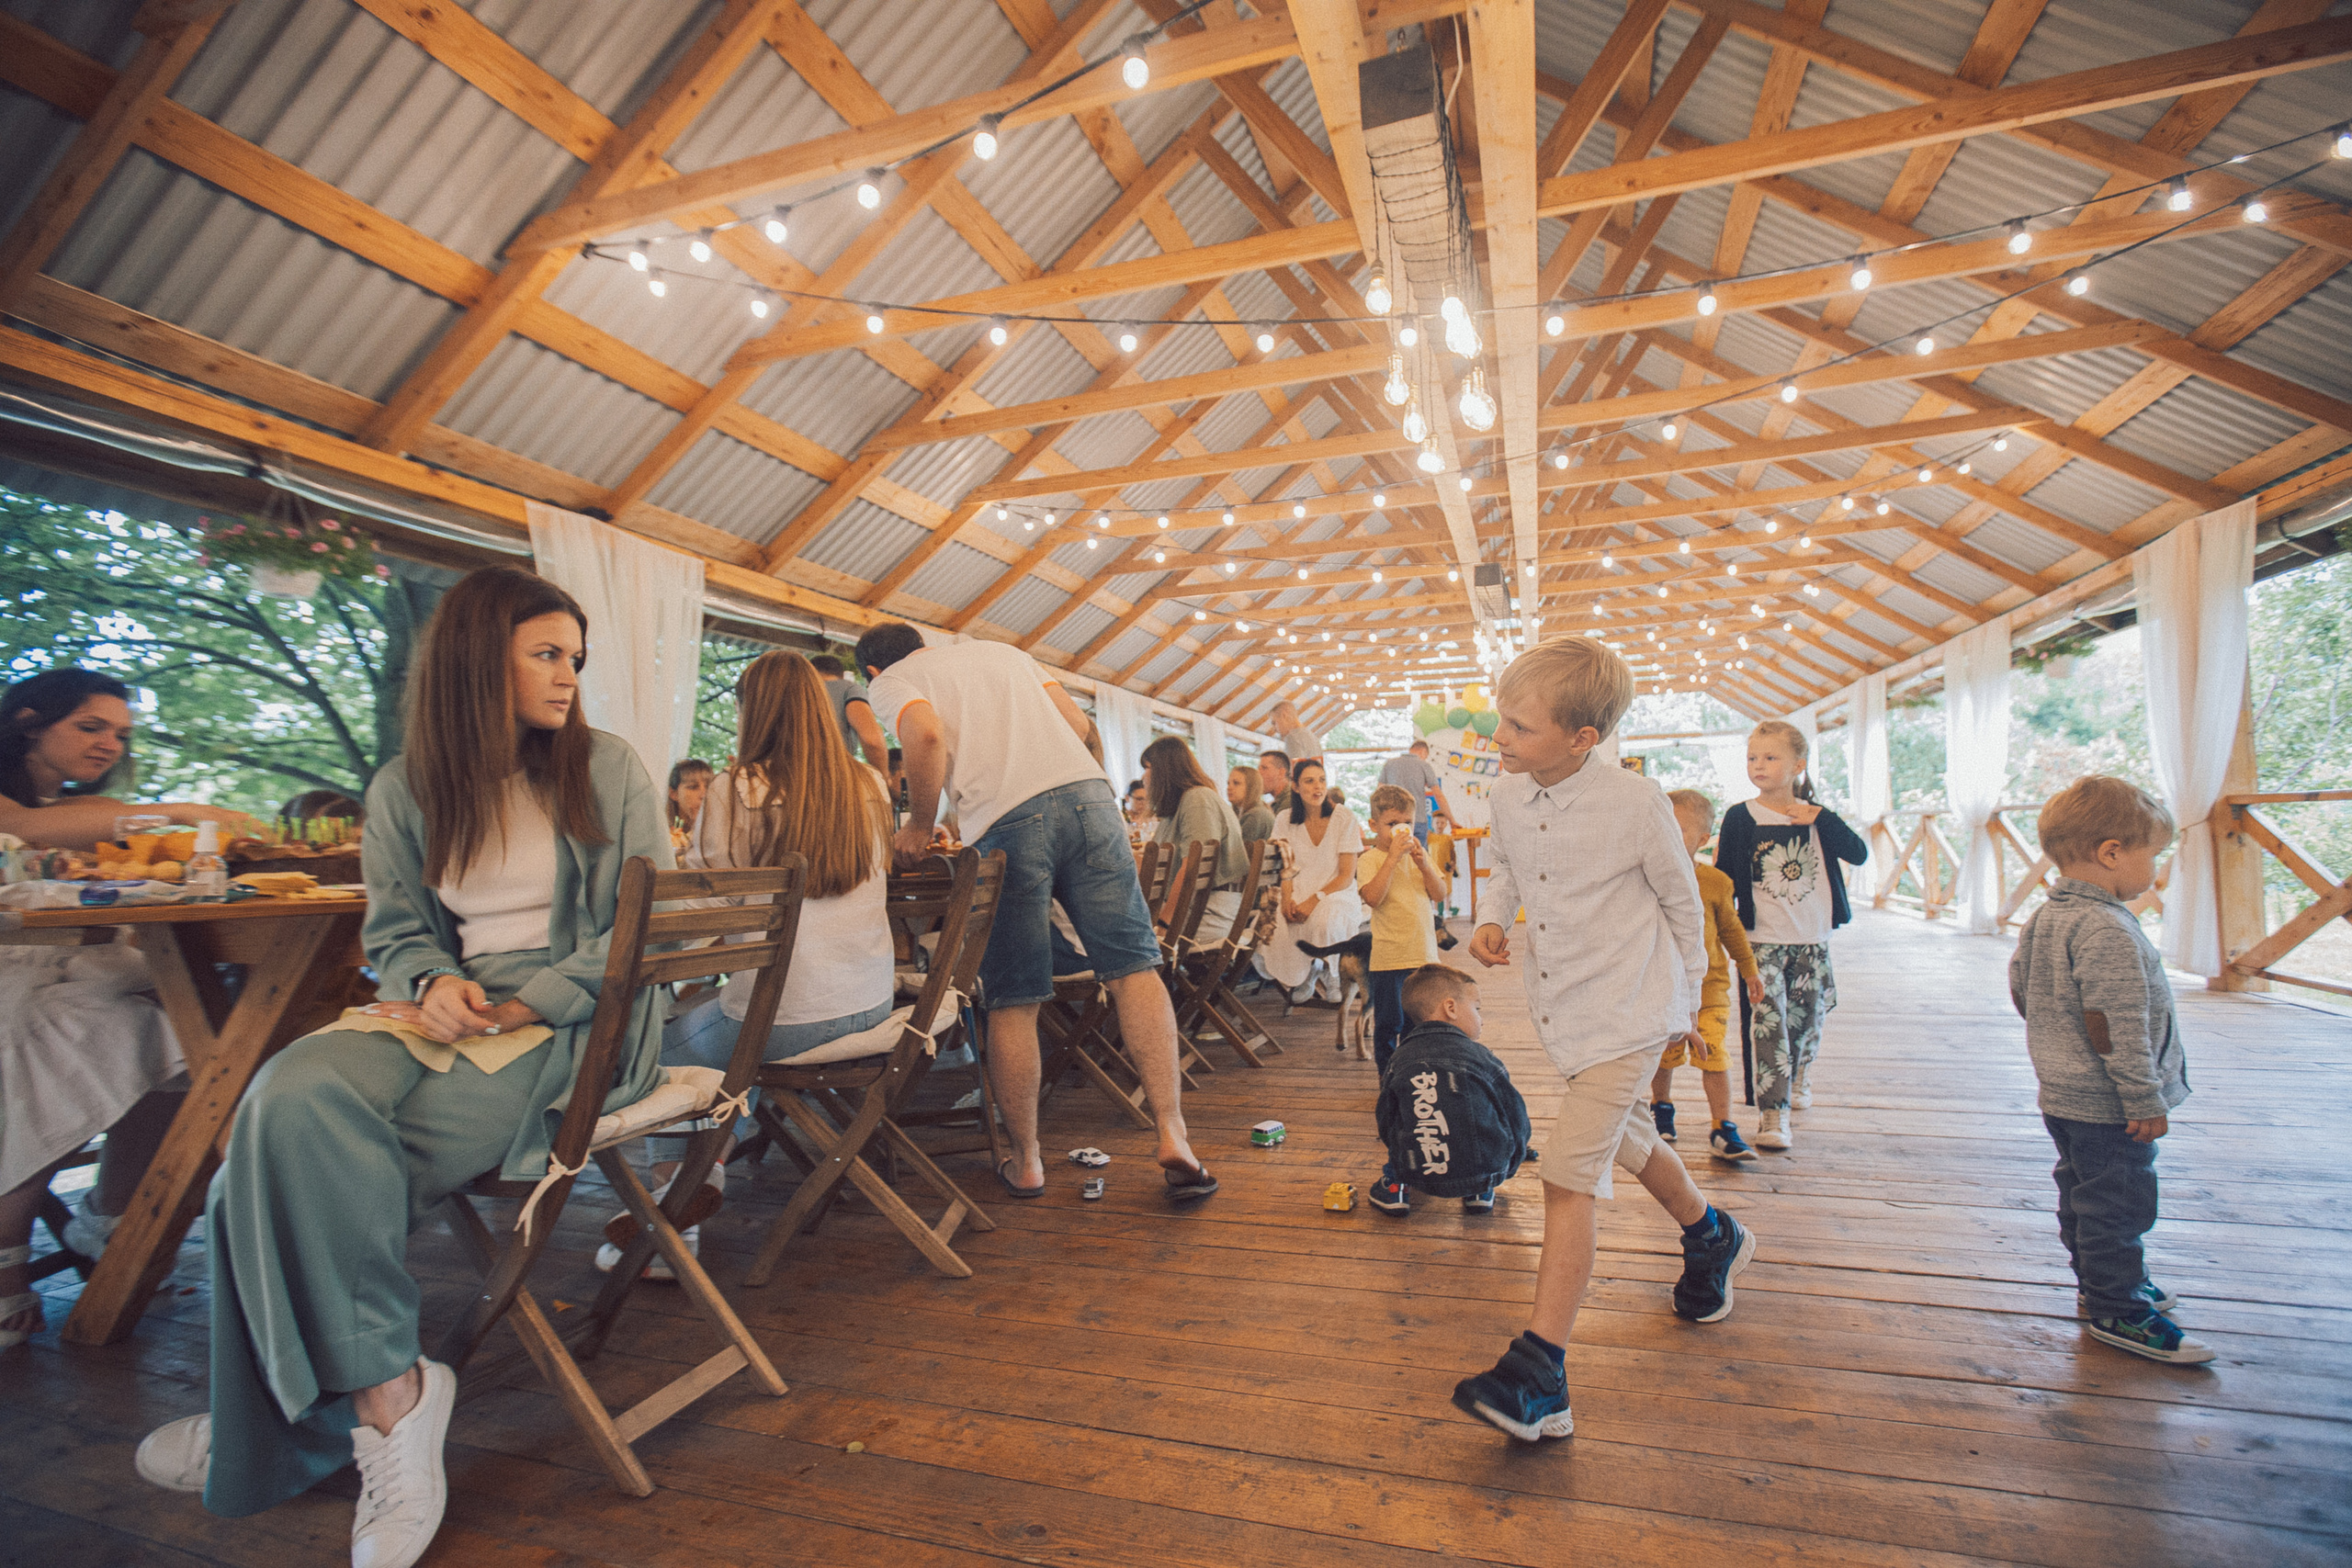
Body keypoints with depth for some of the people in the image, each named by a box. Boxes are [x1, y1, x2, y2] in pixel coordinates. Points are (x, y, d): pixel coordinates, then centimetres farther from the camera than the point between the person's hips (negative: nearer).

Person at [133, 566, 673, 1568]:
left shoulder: (607, 769, 2)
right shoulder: (404, 789, 12)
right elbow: (396, 932, 14)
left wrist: (532, 1001, -12)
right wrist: (431, 984, -9)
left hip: (577, 1023, -4)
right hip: (447, 1009, 4)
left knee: (312, 1151, -21)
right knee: (294, 1097, -26)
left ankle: (317, 1415, -1)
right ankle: (388, 1394, -15)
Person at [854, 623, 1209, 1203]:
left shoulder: (888, 681, 17)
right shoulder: (1001, 650, 32)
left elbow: (927, 734, -6)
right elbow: (1077, 722, 24)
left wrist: (919, 825, 5)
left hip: (1007, 822, -3)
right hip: (1086, 791, 4)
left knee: (1013, 1001, 6)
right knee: (1133, 966, 2)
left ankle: (1026, 1161, 16)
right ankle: (1173, 1137, -5)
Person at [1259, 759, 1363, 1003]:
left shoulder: (1344, 818, -4)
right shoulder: (1285, 822, 6)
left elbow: (1347, 876, -8)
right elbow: (1287, 869, 7)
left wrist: (1314, 900, -22)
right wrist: (1287, 898, -15)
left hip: (1336, 893, -3)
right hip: (1299, 894, 3)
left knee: (1324, 920, -39)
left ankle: (1331, 972, -4)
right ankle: (1304, 976, 5)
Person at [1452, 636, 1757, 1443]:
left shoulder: (1635, 803, -20)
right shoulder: (1507, 794, -6)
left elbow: (1682, 901, -3)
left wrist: (1684, 1000, 6)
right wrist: (1493, 920, -4)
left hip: (1627, 1012, -6)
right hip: (1562, 1007, 7)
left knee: (1569, 1175, -13)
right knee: (1628, 1141, 26)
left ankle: (1538, 1378, -7)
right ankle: (1713, 1239, 56)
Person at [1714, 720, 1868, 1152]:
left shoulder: (1816, 817, 5)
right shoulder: (1740, 818, -4)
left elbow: (1859, 854, -5)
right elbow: (1725, 881, 0)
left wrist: (1822, 820, -15)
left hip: (1812, 938, 3)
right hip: (1762, 940, -3)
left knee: (1806, 1020, 16)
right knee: (1769, 1025, -11)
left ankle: (1798, 1077, 44)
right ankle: (1773, 1113, -8)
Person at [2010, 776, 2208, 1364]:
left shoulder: (2043, 918, 6)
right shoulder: (2108, 930, -24)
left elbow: (2019, 989, 16)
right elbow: (2116, 1027, -25)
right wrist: (2144, 1099, -18)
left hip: (2062, 1092, 10)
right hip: (2107, 1105, -10)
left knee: (2082, 1194, 21)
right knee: (2118, 1202, 3)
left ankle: (2099, 1282, 37)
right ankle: (2117, 1311, 14)